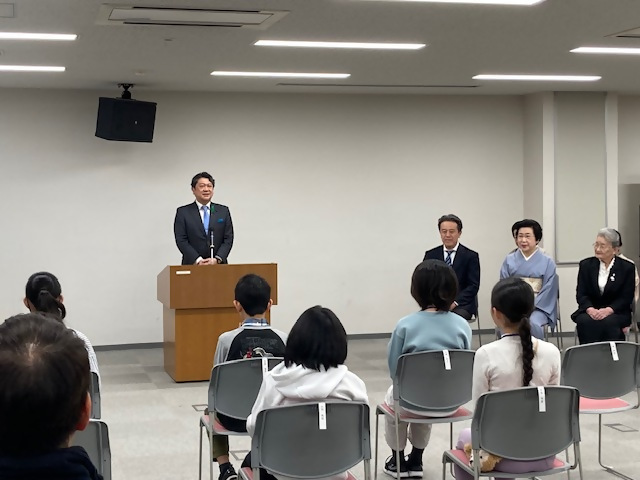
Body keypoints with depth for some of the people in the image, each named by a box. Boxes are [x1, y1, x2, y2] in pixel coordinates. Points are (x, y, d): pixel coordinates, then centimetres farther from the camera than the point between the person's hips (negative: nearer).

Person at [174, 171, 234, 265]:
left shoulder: (223, 211, 10)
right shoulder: (183, 212, 5)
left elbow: (228, 239, 6)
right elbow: (181, 240, -2)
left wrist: (217, 259, -9)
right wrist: (198, 260, -13)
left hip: (218, 265, 1)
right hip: (192, 265, -1)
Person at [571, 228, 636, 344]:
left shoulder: (627, 267, 2)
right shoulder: (586, 265, 8)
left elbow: (626, 297, -2)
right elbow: (581, 294, 2)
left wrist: (608, 310, -20)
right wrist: (590, 309, -19)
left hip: (616, 312, -1)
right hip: (590, 310, 2)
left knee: (608, 322, -35)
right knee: (584, 322, -32)